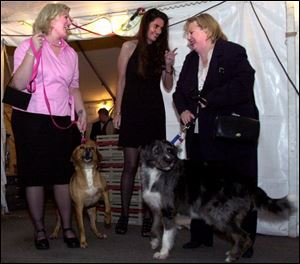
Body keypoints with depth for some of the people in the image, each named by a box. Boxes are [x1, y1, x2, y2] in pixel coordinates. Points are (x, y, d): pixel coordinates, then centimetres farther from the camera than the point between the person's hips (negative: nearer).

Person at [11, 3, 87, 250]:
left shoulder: (70, 52, 13)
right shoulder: (28, 46, -3)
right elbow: (19, 84, -14)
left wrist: (81, 110, 7)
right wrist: (32, 51, -20)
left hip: (61, 120, 4)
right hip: (31, 119, -4)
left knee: (64, 174, 4)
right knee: (35, 175, 2)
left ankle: (67, 227, 15)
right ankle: (40, 230, 14)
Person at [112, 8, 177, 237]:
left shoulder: (161, 50, 8)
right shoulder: (130, 47, 3)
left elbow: (168, 87, 9)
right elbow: (122, 81, 4)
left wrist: (168, 66, -8)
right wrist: (118, 112, 1)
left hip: (154, 112, 2)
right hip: (132, 111, -2)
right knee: (130, 165, -1)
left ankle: (148, 217, 7)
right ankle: (124, 215, 10)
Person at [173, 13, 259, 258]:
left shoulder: (233, 52, -5)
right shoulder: (191, 59, 16)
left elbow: (243, 86, -18)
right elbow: (180, 90, 20)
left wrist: (209, 99, -16)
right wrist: (183, 109, 0)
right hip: (199, 134, 7)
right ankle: (201, 235, 24)